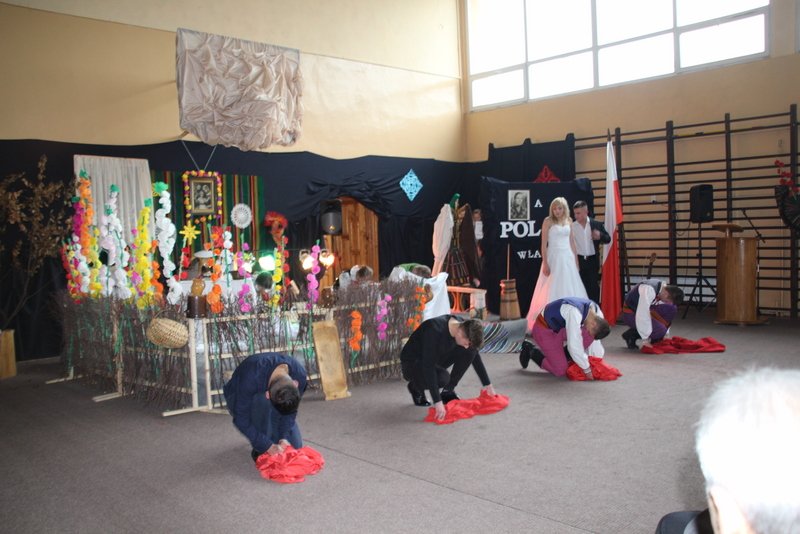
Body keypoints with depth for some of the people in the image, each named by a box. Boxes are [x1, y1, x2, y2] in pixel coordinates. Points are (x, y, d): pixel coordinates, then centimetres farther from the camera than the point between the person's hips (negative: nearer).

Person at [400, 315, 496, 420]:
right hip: (411, 363, -6)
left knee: (470, 352, -15)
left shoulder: (463, 328, -15)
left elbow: (475, 356, 1)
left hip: (435, 360, 6)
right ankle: (415, 387, -2)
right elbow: (428, 367, -39)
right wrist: (437, 402, -43)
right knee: (442, 378, -35)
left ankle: (448, 391, -2)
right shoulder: (435, 330, -36)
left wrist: (487, 384, 2)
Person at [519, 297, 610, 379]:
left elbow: (595, 340, -2)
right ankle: (532, 351, 8)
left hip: (561, 327, 7)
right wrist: (587, 369, -27)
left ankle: (565, 355, 3)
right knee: (561, 371, -12)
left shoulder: (597, 314, -13)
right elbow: (574, 345, -37)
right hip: (544, 329, -7)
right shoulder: (575, 313, -39)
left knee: (588, 336, -18)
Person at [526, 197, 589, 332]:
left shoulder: (568, 220, 9)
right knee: (552, 290, -2)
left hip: (568, 258, 5)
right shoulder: (548, 221, -6)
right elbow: (544, 244, -9)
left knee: (570, 288, 8)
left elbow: (571, 241, 14)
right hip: (554, 258, -5)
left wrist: (576, 260, 11)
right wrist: (545, 263, -14)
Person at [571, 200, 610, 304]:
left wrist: (600, 236, -14)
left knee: (593, 286, 3)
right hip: (578, 260, 0)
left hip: (592, 260, 1)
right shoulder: (571, 226, -1)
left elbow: (608, 239, 7)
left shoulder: (597, 224, 2)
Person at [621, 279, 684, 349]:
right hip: (630, 314, -8)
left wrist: (666, 333, 0)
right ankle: (630, 335, -3)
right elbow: (642, 315, -36)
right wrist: (645, 339, -30)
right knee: (659, 329, -28)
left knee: (671, 310, -12)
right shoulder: (648, 290, -34)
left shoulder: (665, 289, -8)